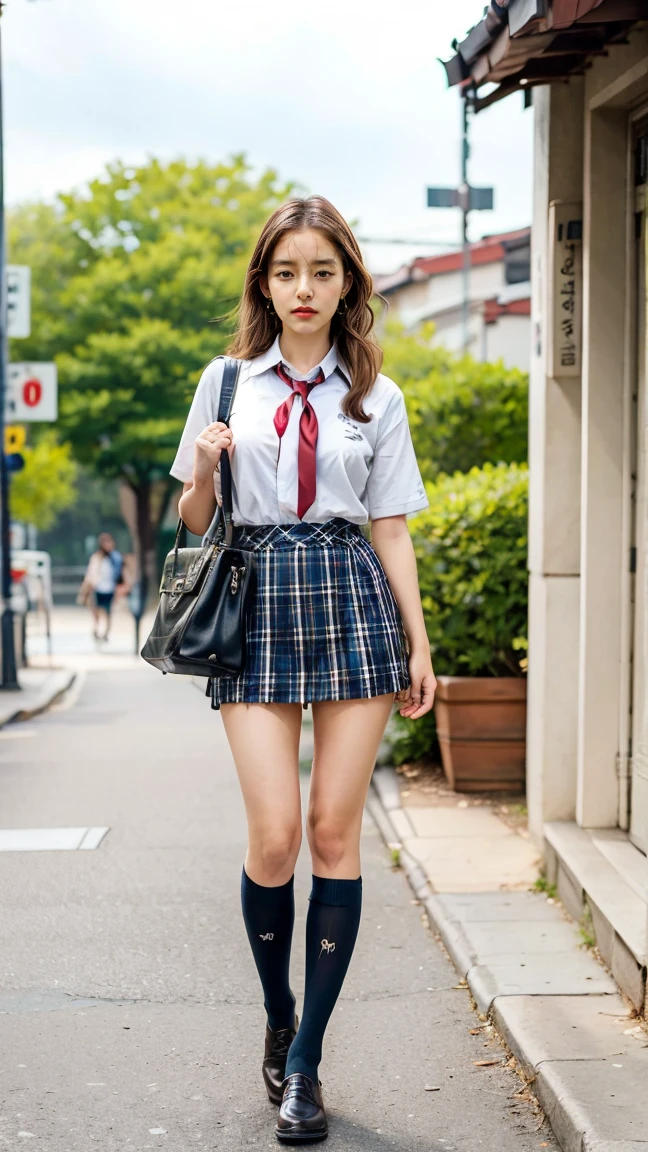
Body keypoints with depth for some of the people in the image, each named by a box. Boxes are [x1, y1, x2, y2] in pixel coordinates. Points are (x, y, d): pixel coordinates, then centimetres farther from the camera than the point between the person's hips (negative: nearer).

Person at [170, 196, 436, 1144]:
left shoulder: (375, 396, 9)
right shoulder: (227, 383, 8)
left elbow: (391, 528, 10)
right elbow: (194, 522, 13)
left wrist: (418, 642, 5)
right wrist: (202, 468, -8)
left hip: (352, 601, 1)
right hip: (257, 602, 0)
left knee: (335, 831, -2)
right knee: (275, 835, -8)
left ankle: (304, 1063, 6)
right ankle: (278, 1020, 18)